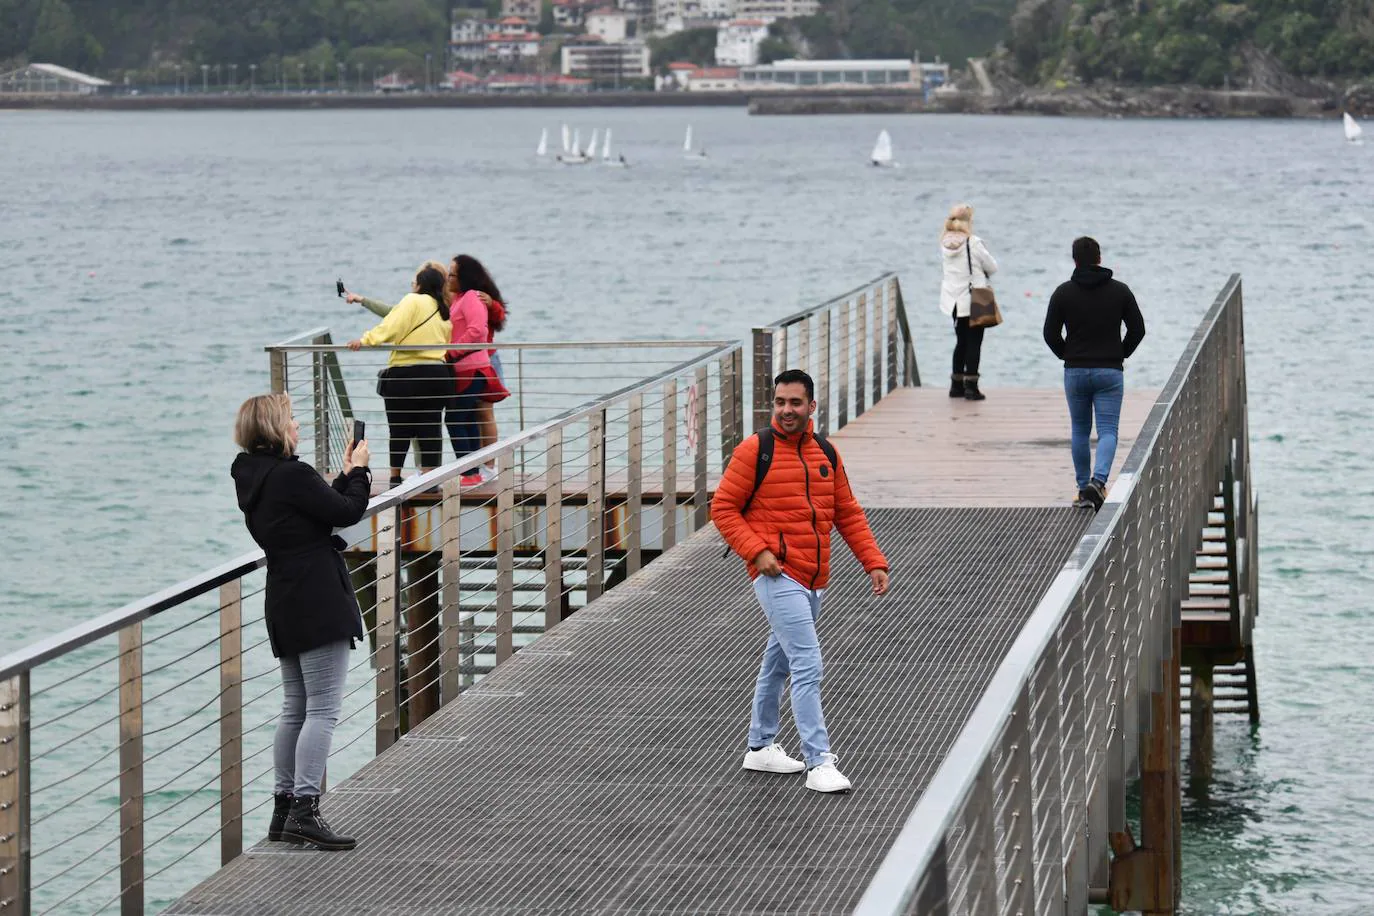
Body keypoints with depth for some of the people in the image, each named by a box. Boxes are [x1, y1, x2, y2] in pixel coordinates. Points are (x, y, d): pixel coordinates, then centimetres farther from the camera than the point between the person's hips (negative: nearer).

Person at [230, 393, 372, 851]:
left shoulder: (253, 478, 12)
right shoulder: (292, 475, -17)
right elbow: (347, 512, -11)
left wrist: (346, 475, 17)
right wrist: (358, 470, 4)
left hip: (284, 606, 10)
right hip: (318, 604, -10)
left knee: (296, 709, 15)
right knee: (323, 710, -9)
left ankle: (284, 810, 17)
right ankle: (304, 809, -15)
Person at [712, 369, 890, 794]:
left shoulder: (825, 453, 11)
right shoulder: (755, 451, -6)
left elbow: (848, 513, 16)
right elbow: (723, 508, -5)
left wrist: (874, 562, 7)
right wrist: (757, 551, -17)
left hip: (814, 579, 7)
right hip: (778, 576, -7)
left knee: (778, 662, 19)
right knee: (808, 666, -15)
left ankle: (760, 746, 32)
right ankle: (819, 762, -16)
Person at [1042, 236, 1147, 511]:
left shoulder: (1063, 292, -2)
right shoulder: (1120, 291, 0)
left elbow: (1050, 333, -4)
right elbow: (1138, 329, 1)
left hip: (1075, 372, 1)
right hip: (1110, 372, -1)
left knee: (1080, 431, 14)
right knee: (1108, 431, -2)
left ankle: (1083, 488, 16)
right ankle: (1098, 481, -24)